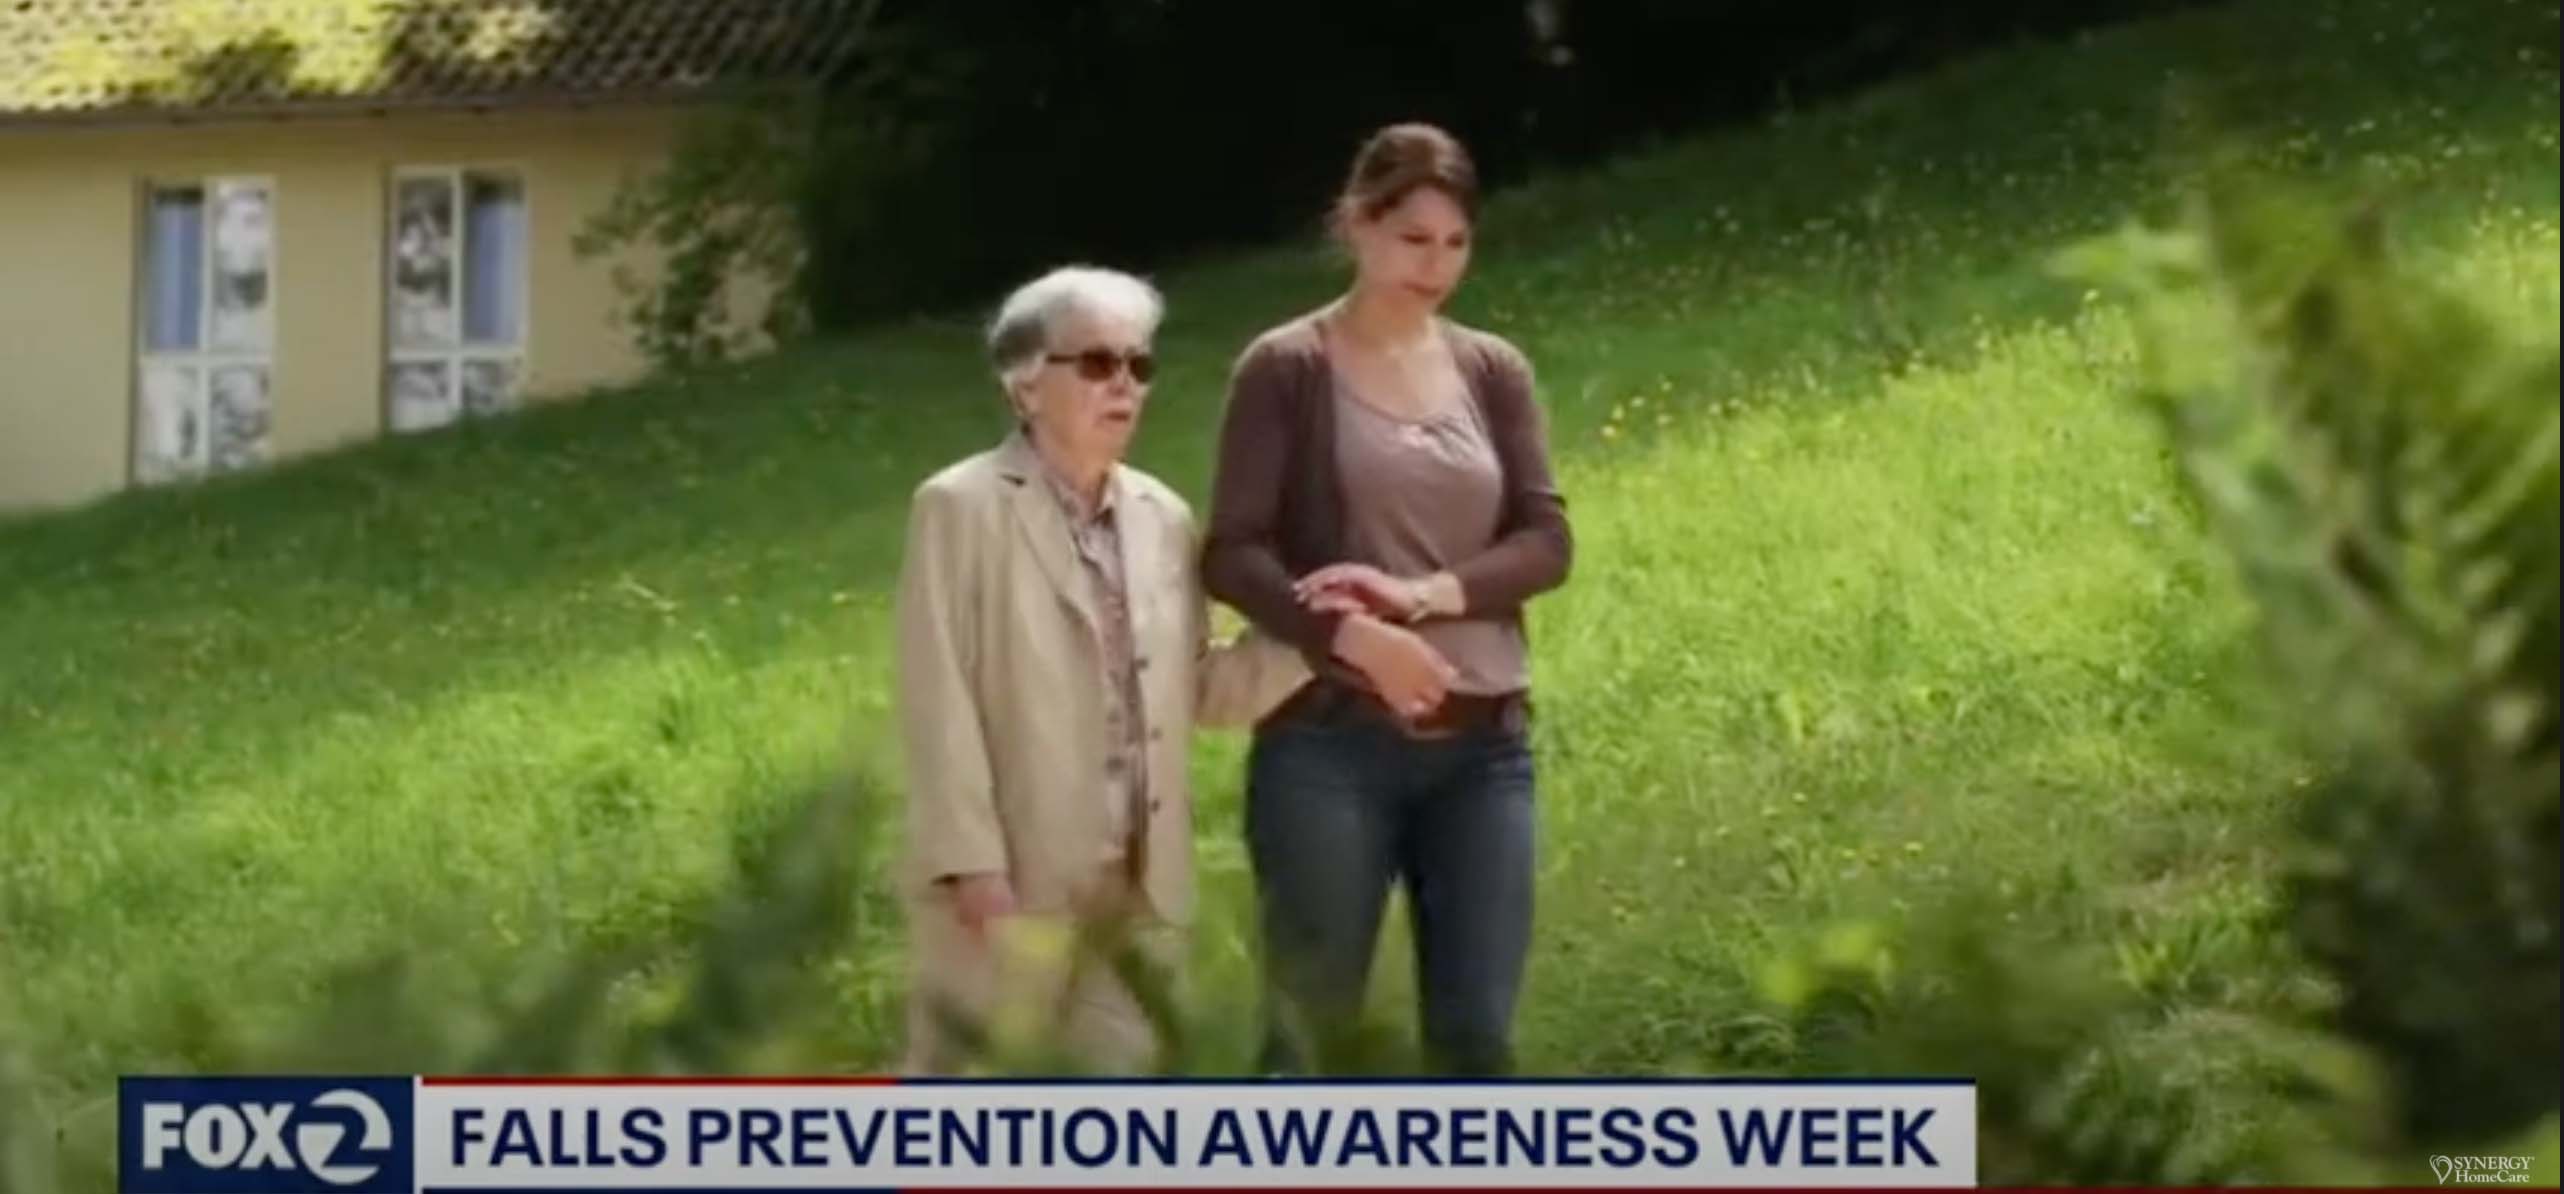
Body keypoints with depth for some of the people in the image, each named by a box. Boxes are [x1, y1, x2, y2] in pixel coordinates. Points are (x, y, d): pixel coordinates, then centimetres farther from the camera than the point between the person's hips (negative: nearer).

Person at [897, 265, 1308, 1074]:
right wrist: (972, 864, -17)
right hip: (1009, 880, -6)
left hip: (1138, 885, 6)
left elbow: (1191, 689, 13)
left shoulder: (1162, 517, 12)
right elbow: (940, 703, -11)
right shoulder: (962, 508, -7)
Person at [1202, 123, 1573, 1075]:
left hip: (1482, 747, 3)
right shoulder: (1286, 369, 0)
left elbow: (1547, 541, 4)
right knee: (1311, 1027, -2)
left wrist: (1426, 593, -14)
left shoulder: (1492, 371, 11)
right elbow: (1231, 554, -6)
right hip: (1329, 743, -3)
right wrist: (1353, 637, -22)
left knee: (1476, 1032, 0)